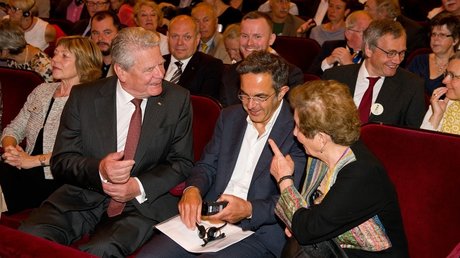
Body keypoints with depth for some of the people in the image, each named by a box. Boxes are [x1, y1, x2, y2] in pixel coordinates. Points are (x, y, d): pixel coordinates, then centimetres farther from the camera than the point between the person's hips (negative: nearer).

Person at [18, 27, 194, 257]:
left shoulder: (177, 100, 1)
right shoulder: (83, 98, 1)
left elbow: (182, 163, 3)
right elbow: (61, 162, 2)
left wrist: (140, 187, -14)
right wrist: (99, 170, -20)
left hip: (145, 201, -1)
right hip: (84, 196, 2)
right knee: (30, 237, -25)